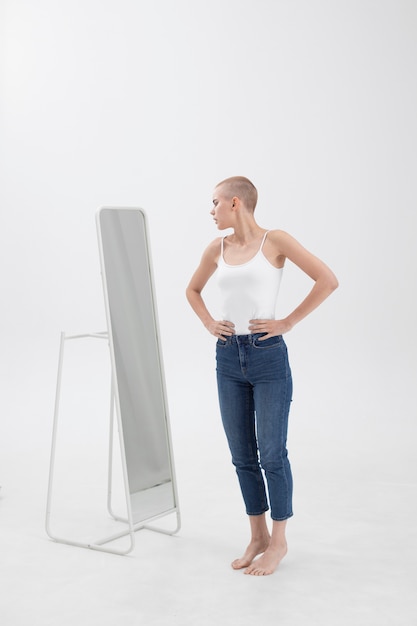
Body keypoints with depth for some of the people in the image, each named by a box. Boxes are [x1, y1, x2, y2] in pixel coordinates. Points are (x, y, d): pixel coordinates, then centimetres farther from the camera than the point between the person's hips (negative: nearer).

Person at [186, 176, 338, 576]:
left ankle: (278, 541, 20)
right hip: (228, 358, 5)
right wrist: (208, 323, 9)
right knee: (242, 455, 11)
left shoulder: (275, 241, -6)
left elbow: (327, 280, -10)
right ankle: (257, 536, 28)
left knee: (272, 454, 2)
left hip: (268, 356, -5)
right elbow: (192, 290, 25)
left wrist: (288, 322, -11)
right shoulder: (217, 249, 8)